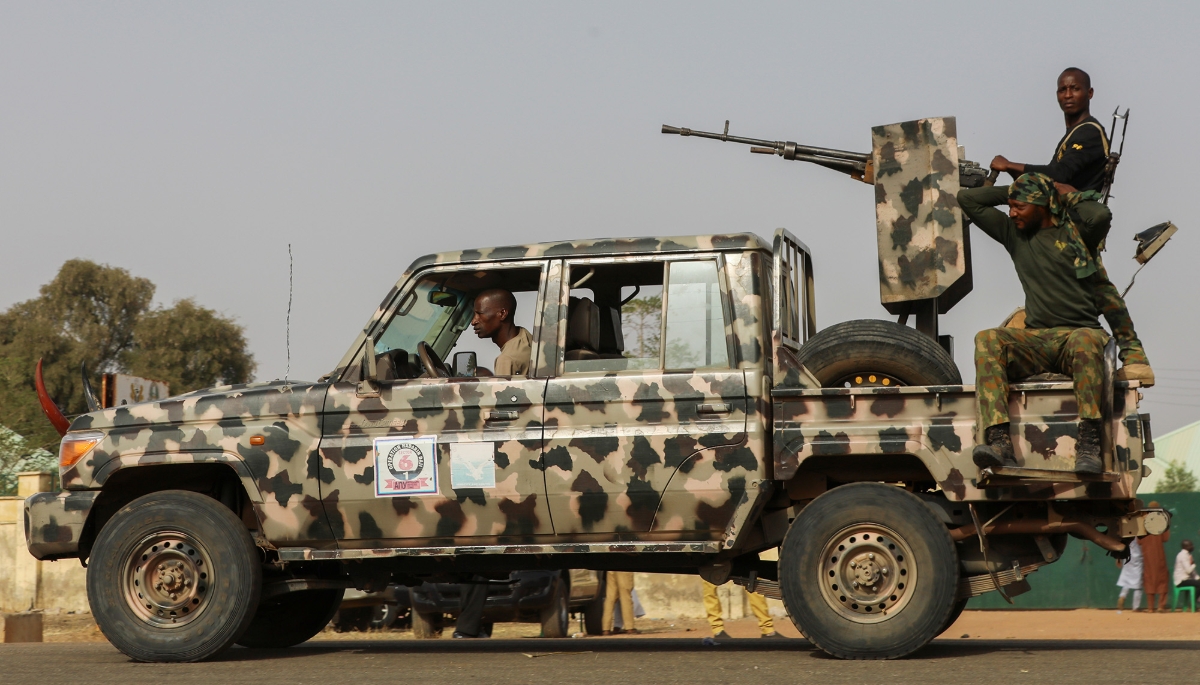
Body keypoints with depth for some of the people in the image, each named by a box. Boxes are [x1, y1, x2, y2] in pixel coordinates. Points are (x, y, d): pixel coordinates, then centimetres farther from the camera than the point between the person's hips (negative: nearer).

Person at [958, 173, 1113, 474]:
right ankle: (999, 442, -44)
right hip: (1035, 339, 3)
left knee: (1087, 339, -39)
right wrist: (1010, 190, 21)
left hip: (1077, 333, -3)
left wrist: (1069, 199, 4)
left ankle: (1088, 444, -44)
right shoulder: (1014, 234, 20)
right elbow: (967, 199, 22)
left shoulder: (1074, 230, 10)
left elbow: (1101, 215, -14)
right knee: (987, 340, -28)